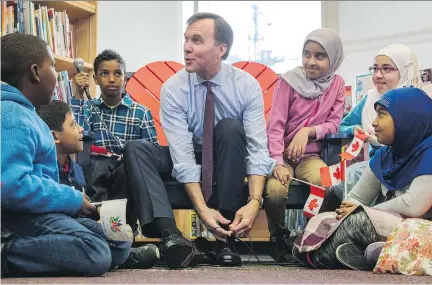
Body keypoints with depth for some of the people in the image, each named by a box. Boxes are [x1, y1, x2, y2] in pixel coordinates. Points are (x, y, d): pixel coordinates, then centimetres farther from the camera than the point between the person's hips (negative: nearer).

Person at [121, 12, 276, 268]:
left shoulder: (247, 85, -16)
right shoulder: (173, 89, -17)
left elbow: (258, 148, -24)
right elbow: (182, 154, -25)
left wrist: (254, 202, -41)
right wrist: (202, 208, -38)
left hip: (231, 160, -1)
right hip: (189, 160, 1)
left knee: (230, 127, -32)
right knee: (136, 149, -23)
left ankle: (226, 237, -31)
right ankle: (170, 234, -42)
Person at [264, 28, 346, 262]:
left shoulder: (337, 84, 4)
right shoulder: (289, 81, -7)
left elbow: (334, 123, 1)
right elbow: (275, 125, -12)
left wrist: (308, 131, -20)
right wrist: (278, 163, -25)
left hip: (309, 155, 2)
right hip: (282, 154, -2)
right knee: (275, 189, -32)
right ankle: (278, 236, -1)